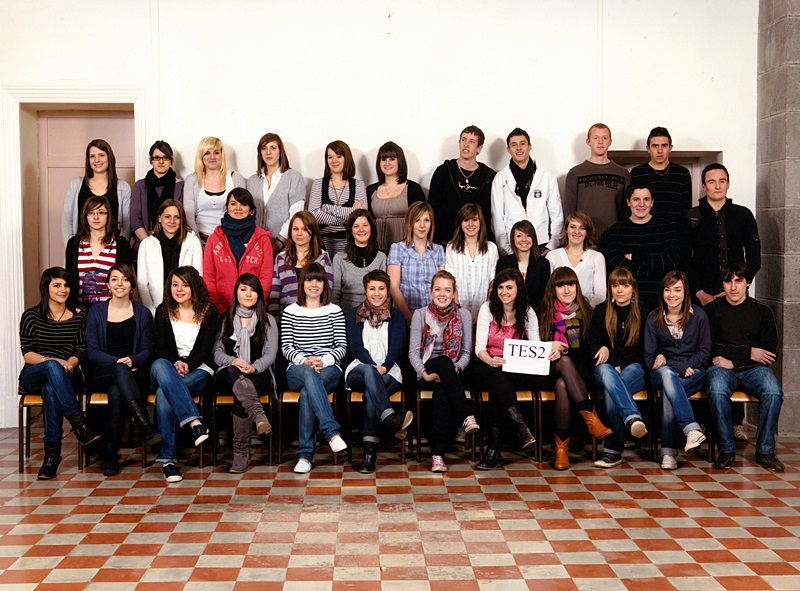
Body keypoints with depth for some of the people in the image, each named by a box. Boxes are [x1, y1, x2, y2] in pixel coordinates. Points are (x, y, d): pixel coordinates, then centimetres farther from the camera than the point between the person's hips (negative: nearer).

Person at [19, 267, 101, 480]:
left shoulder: (78, 317, 11)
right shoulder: (31, 316, 6)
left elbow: (80, 352, 5)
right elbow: (27, 353, -1)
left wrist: (67, 364, -17)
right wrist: (49, 360, -21)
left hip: (65, 377, 1)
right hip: (32, 378, -1)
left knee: (51, 388, -38)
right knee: (52, 367, -38)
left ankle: (52, 452, -36)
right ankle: (80, 425, -44)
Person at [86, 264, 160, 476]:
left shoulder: (142, 313, 11)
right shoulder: (96, 312, 10)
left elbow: (148, 350, 7)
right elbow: (92, 351, 3)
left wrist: (132, 361, -16)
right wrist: (117, 362, -15)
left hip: (135, 374, 0)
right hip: (102, 374, 0)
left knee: (117, 392, -36)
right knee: (120, 369, -38)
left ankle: (111, 455, -29)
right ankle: (146, 427, -51)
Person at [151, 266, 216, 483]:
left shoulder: (208, 311, 9)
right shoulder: (163, 311, 14)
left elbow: (206, 349, 1)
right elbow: (160, 348, 5)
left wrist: (188, 365, -17)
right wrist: (176, 363, -16)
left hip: (198, 370, -2)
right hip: (169, 368, 2)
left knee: (163, 395, -34)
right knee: (159, 365, -39)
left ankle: (168, 458, -35)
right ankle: (194, 421, -49)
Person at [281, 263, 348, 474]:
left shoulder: (334, 311, 12)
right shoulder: (290, 312, 13)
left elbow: (342, 347, 5)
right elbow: (286, 348, 5)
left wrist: (323, 360, -15)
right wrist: (305, 360, -15)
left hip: (329, 370, 0)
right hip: (297, 370, 0)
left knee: (307, 392, -35)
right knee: (309, 375, -40)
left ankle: (305, 454, -32)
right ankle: (332, 432, -50)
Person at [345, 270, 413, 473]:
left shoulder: (396, 316, 16)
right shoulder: (355, 314, 16)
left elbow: (396, 348, 3)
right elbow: (356, 347, 2)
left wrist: (384, 367, -17)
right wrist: (373, 366, -15)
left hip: (388, 373, 0)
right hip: (359, 369, 0)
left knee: (371, 392, -34)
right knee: (368, 372, -37)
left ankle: (369, 451, -41)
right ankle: (390, 419, -57)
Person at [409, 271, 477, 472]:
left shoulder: (463, 315, 9)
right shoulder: (420, 314, 6)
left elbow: (467, 351, 7)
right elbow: (413, 351, 0)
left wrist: (458, 368, -14)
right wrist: (424, 374, -16)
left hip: (452, 371, 1)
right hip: (429, 367, -1)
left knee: (441, 392, -35)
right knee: (444, 362, -38)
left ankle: (437, 454, -41)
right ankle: (467, 417, -48)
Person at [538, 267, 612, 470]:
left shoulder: (586, 312, 12)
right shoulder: (543, 313, 9)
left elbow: (589, 348, 12)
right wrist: (550, 348, -12)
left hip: (578, 370, 1)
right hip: (549, 372, 0)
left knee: (562, 385, -36)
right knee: (564, 361, -37)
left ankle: (562, 447, -33)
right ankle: (591, 417, -44)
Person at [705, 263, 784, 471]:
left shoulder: (762, 312, 13)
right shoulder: (712, 310, 10)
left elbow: (770, 352, 4)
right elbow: (710, 348, -1)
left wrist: (732, 359, -6)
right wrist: (748, 352, -5)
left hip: (753, 368, 1)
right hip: (722, 368, -1)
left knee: (773, 392, -32)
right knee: (717, 391, -35)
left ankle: (765, 450, -16)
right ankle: (726, 449, -19)